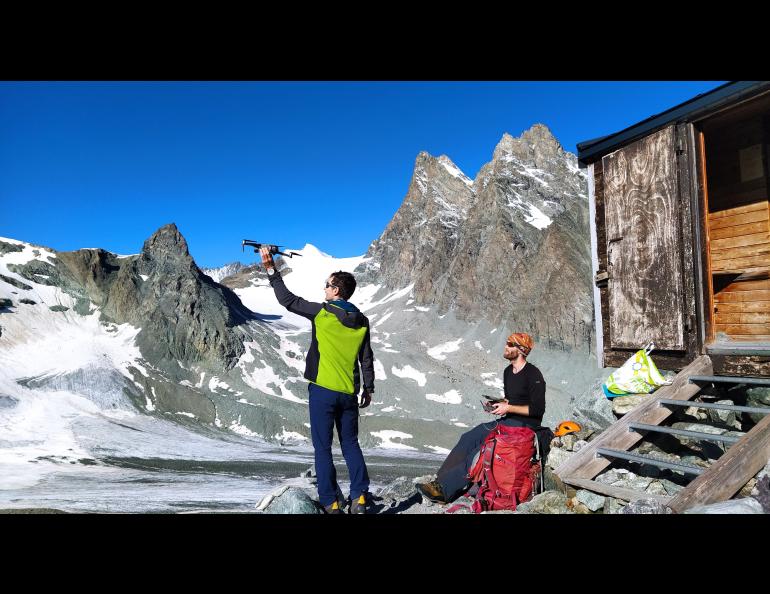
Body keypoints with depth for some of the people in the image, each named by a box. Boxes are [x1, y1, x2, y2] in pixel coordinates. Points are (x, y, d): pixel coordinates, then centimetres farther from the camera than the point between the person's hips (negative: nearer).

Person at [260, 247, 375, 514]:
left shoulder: (321, 312, -10)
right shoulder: (361, 321, 3)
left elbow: (287, 299, -3)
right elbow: (367, 359, 7)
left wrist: (271, 268, 4)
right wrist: (369, 388, 16)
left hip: (322, 391, -4)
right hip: (349, 393, 4)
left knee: (323, 448, 6)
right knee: (351, 444, 16)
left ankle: (331, 503, 9)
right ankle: (359, 498, 13)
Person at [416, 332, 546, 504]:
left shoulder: (533, 374, -12)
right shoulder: (508, 372, 15)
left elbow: (538, 409, -16)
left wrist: (508, 408, -17)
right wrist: (499, 403, 4)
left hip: (526, 424, -8)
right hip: (508, 421, 8)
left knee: (482, 449, -27)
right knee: (469, 438, -16)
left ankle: (444, 489, -31)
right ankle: (441, 480, -24)